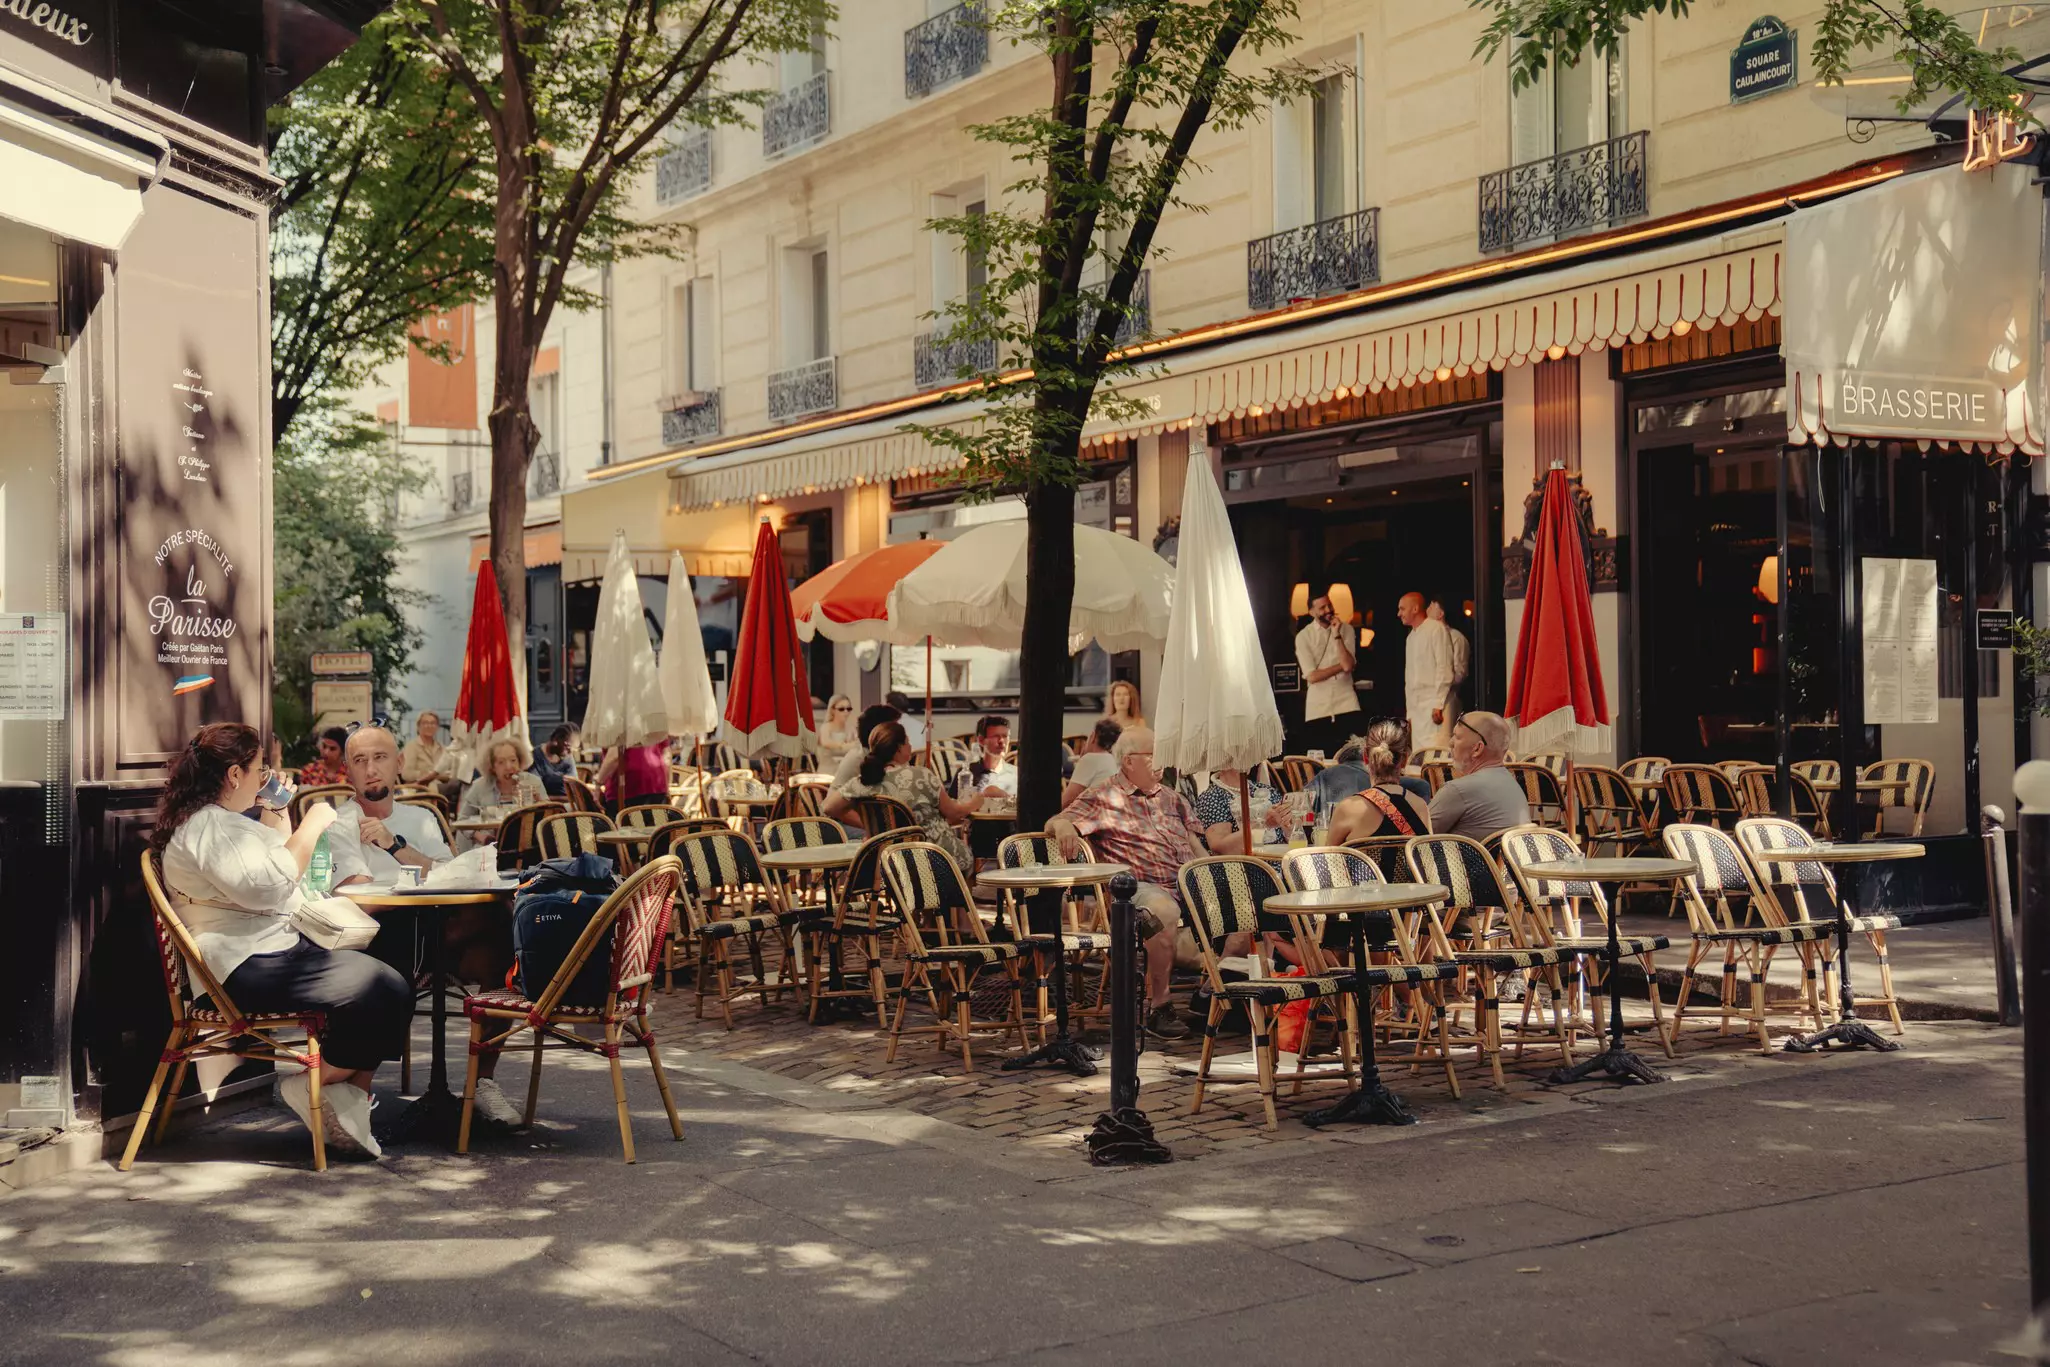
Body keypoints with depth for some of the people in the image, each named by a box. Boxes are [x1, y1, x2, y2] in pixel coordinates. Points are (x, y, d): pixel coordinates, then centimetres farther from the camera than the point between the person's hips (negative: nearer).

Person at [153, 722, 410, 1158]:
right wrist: (311, 827, -16)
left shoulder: (217, 821, 22)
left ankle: (349, 1100, -7)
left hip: (282, 950, 11)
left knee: (390, 989, -2)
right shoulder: (207, 825, -12)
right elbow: (266, 886, -25)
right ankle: (313, 1086, -10)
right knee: (385, 993, -23)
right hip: (251, 969, -11)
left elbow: (273, 874, 39)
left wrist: (276, 816, 28)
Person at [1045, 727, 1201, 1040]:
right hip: (1142, 886, -5)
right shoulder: (1105, 797, 9)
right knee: (1164, 911, -39)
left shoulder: (1171, 797, 25)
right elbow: (1055, 823, 3)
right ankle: (1156, 1007, -27)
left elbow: (1196, 845, 24)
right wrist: (1064, 826, -22)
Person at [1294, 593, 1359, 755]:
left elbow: (1348, 665, -8)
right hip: (1317, 707, -1)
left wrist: (1337, 636, -13)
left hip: (1346, 702, 1)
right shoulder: (1303, 637, 0)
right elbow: (1312, 676, -8)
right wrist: (1342, 666, -5)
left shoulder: (1347, 630, 5)